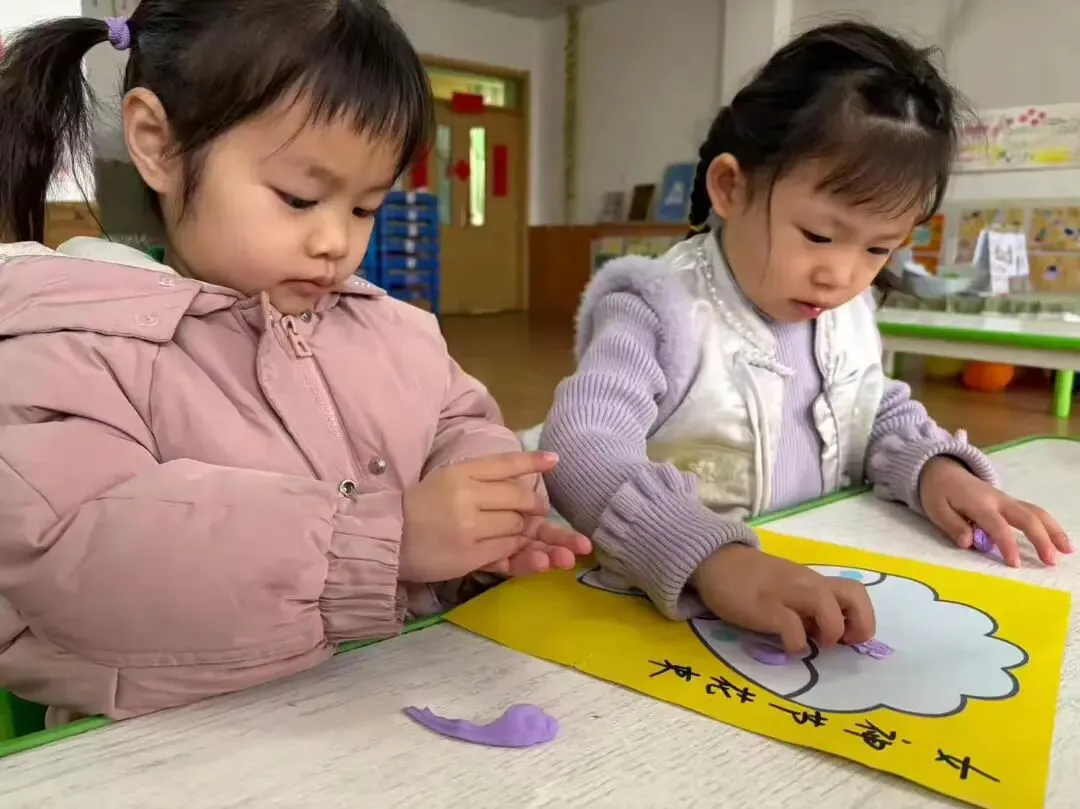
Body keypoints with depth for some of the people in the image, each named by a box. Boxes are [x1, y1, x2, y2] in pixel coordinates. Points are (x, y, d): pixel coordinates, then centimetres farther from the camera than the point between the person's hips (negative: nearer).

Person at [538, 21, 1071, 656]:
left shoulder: (849, 315, 4)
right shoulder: (660, 314, -17)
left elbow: (884, 415, 19)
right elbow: (581, 450, -30)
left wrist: (934, 467, -2)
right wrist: (714, 559, -44)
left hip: (827, 596, 5)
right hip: (680, 608, -4)